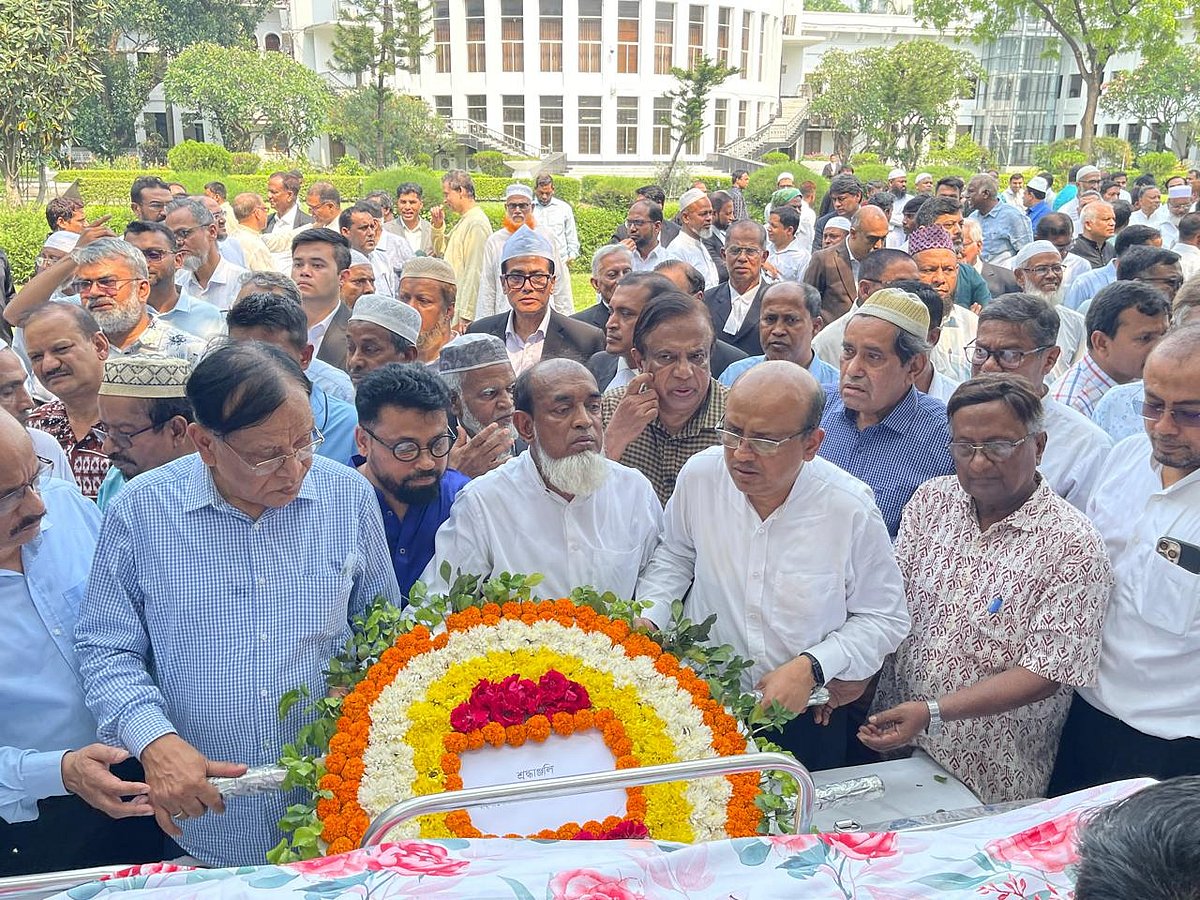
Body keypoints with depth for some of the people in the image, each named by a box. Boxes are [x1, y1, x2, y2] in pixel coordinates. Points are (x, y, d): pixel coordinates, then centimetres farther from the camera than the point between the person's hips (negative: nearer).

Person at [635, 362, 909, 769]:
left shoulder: (851, 509, -19)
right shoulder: (699, 474, -12)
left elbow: (884, 620, -8)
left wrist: (811, 667, -21)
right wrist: (649, 617, -7)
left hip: (804, 716, -1)